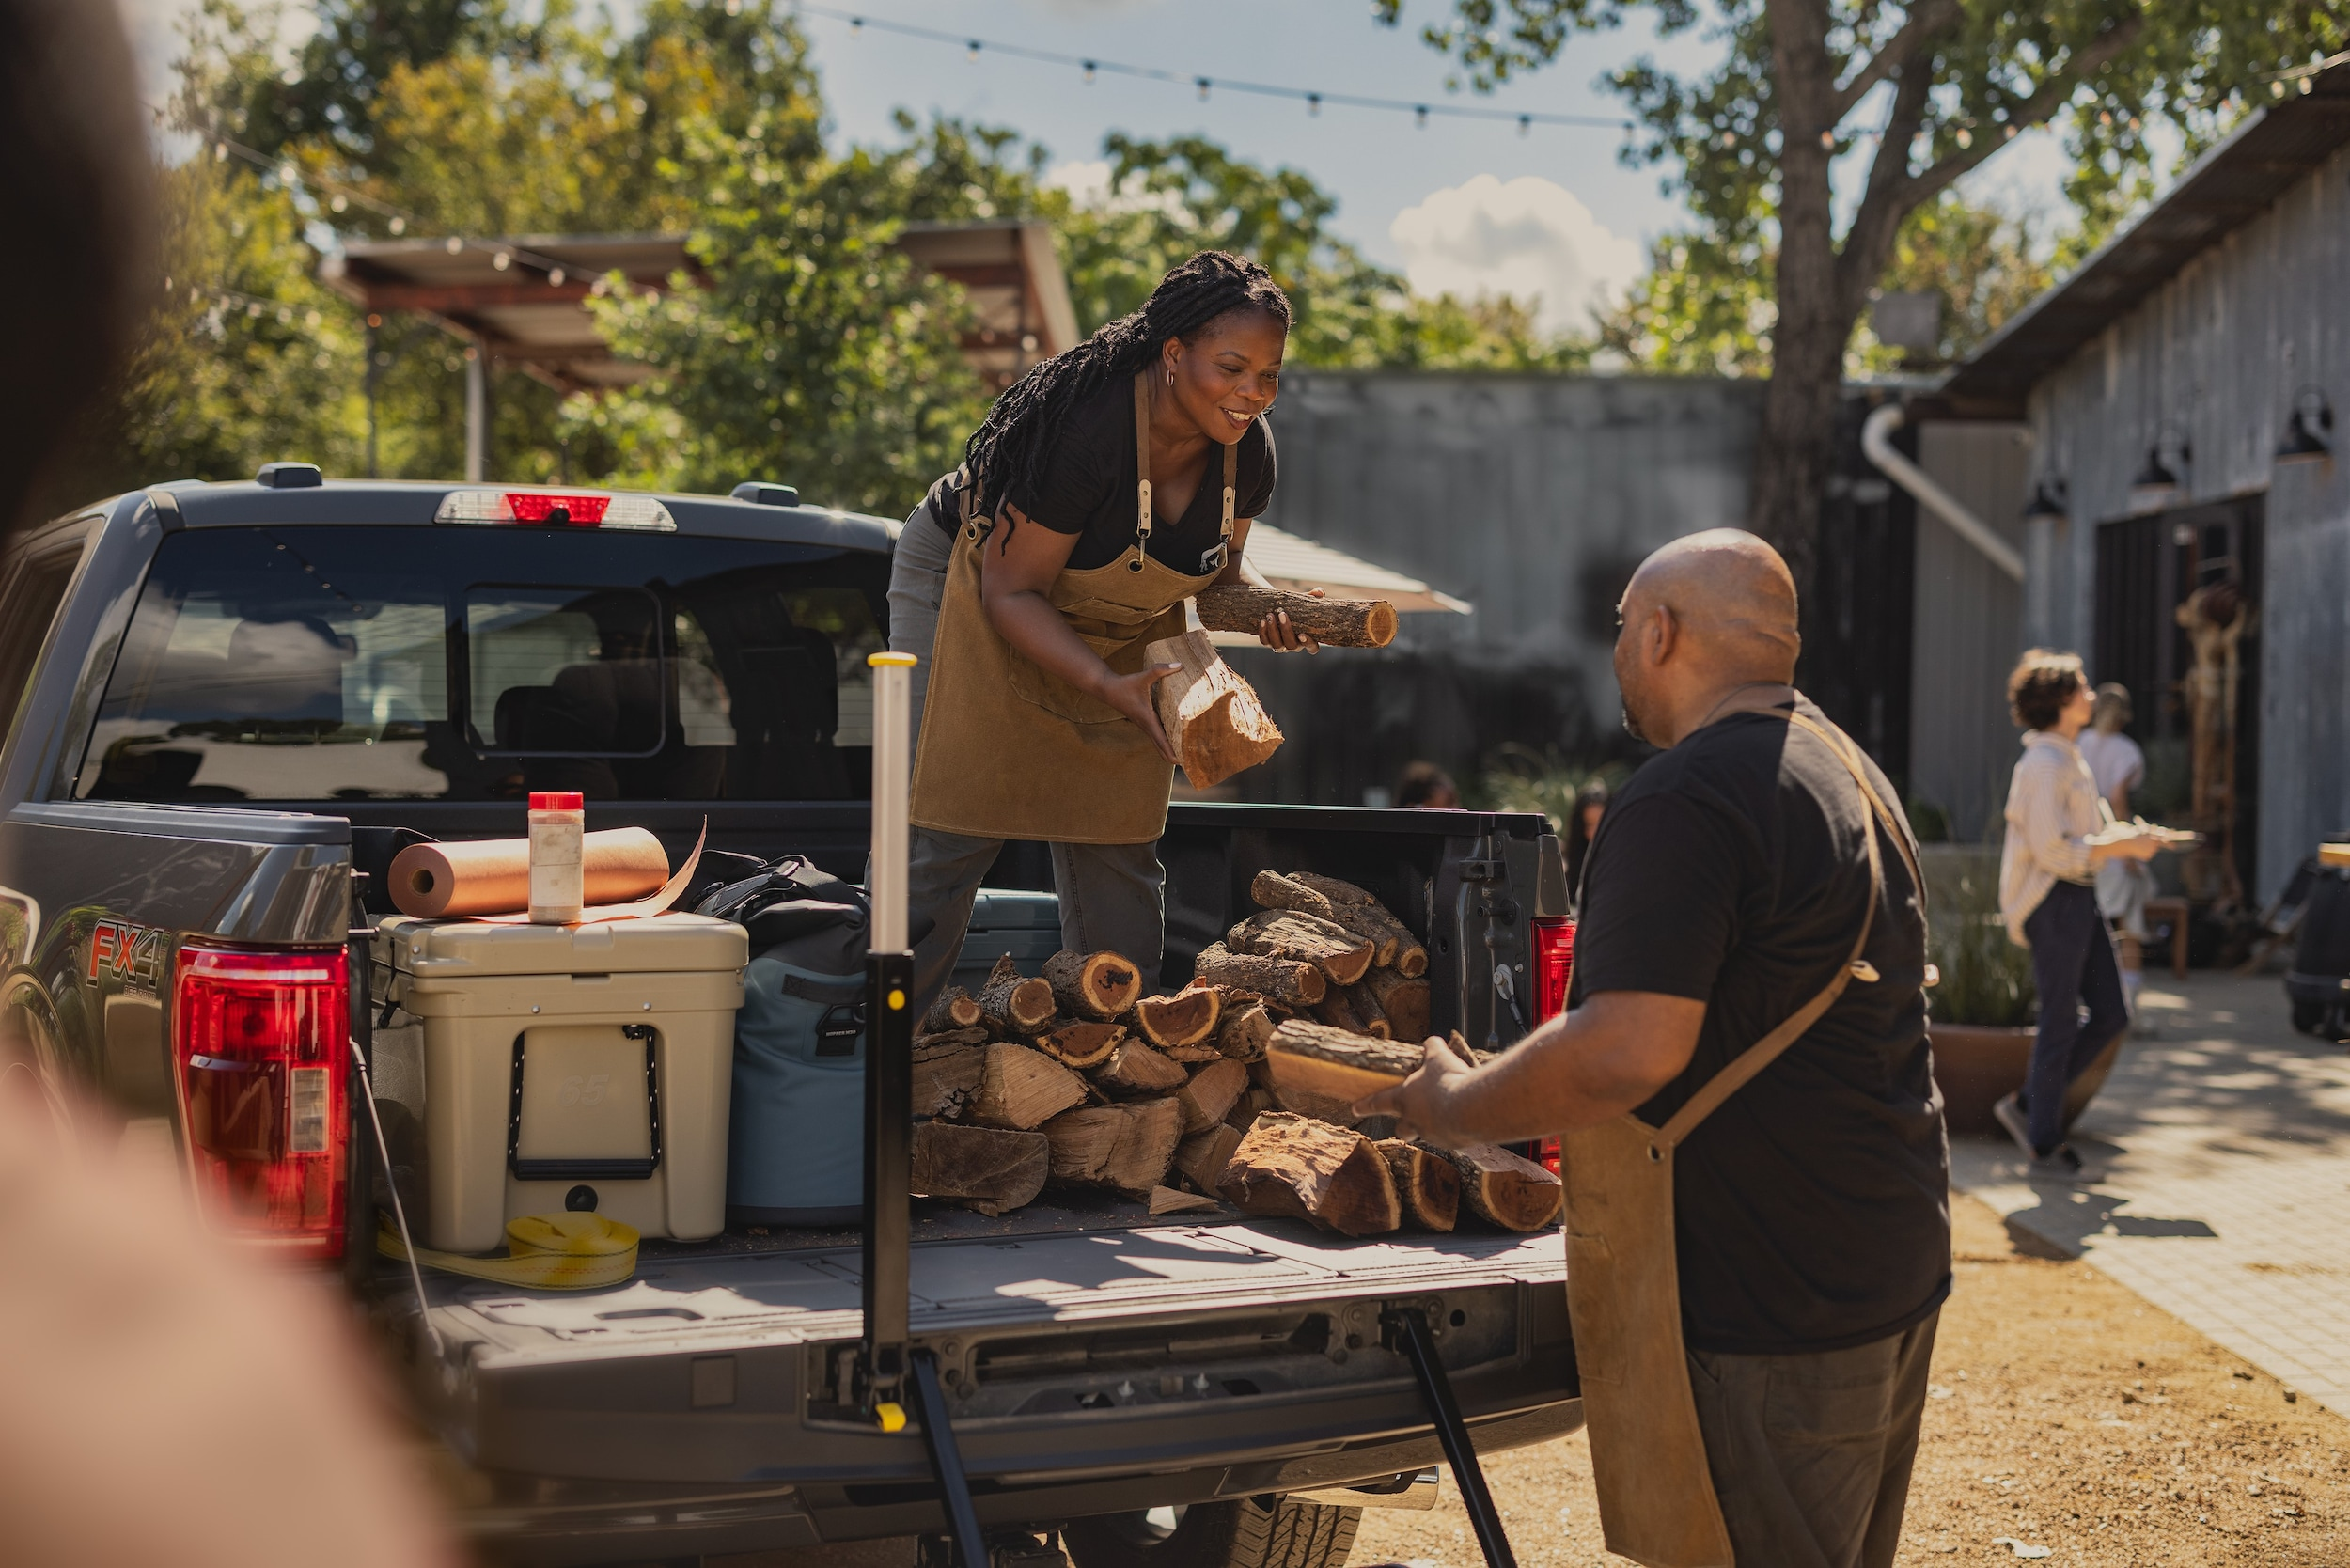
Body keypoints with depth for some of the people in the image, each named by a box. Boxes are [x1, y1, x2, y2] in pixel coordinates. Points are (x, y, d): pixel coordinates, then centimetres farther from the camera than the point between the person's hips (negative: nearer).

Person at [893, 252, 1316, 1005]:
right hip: (976, 585, -6)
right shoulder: (1088, 428, -35)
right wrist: (1106, 685, -39)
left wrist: (1263, 608, -18)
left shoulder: (1248, 450, -15)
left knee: (1118, 854, 6)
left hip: (1112, 633, 6)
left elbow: (1219, 565, 5)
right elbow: (1011, 589, -27)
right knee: (950, 838, -9)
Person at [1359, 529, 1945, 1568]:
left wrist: (1455, 1110, -10)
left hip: (1769, 1312, -10)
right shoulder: (1851, 776, 15)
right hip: (1896, 1275, 10)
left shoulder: (1686, 800, -18)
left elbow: (1628, 1053, -26)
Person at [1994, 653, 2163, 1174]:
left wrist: (2127, 838, 6)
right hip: (2055, 901, -10)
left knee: (2111, 1013, 11)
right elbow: (2052, 851, -22)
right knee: (2061, 1021, -1)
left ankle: (2025, 1104, 18)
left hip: (2081, 900, 10)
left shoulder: (2070, 759, 15)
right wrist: (2124, 845, -16)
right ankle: (2044, 1143, 10)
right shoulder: (2045, 763, -16)